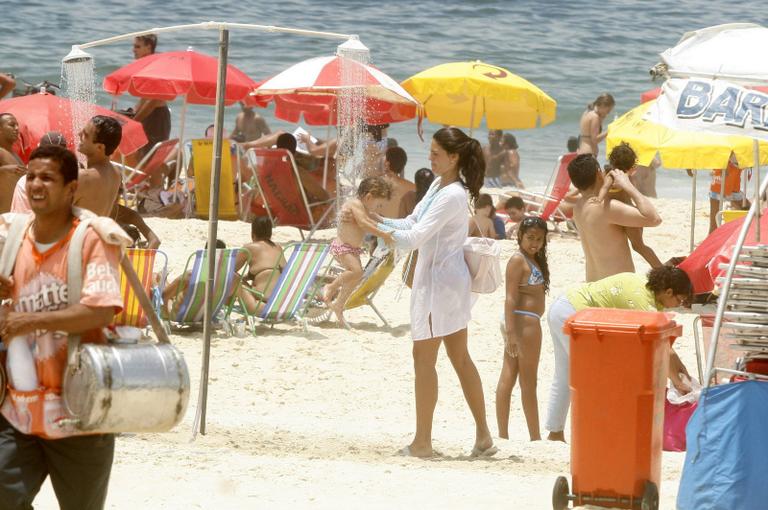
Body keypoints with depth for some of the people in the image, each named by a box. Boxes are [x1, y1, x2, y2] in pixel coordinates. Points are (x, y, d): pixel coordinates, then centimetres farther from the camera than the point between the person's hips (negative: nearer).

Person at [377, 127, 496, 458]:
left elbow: (414, 238, -25)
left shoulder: (453, 196, -21)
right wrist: (379, 221, 0)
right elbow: (412, 223, 14)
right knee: (460, 358, 13)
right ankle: (483, 437, 16)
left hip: (441, 281, -10)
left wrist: (374, 227, -22)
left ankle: (422, 441, 2)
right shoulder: (438, 185, 10)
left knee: (423, 357, -3)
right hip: (442, 279, 10)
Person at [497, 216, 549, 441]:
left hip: (527, 321, 9)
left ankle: (503, 434, 10)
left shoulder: (533, 260, 15)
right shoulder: (518, 260, -14)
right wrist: (511, 332, -25)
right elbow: (511, 298, -19)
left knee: (508, 378, 8)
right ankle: (535, 437, 3)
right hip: (524, 321, -9)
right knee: (529, 381, -3)